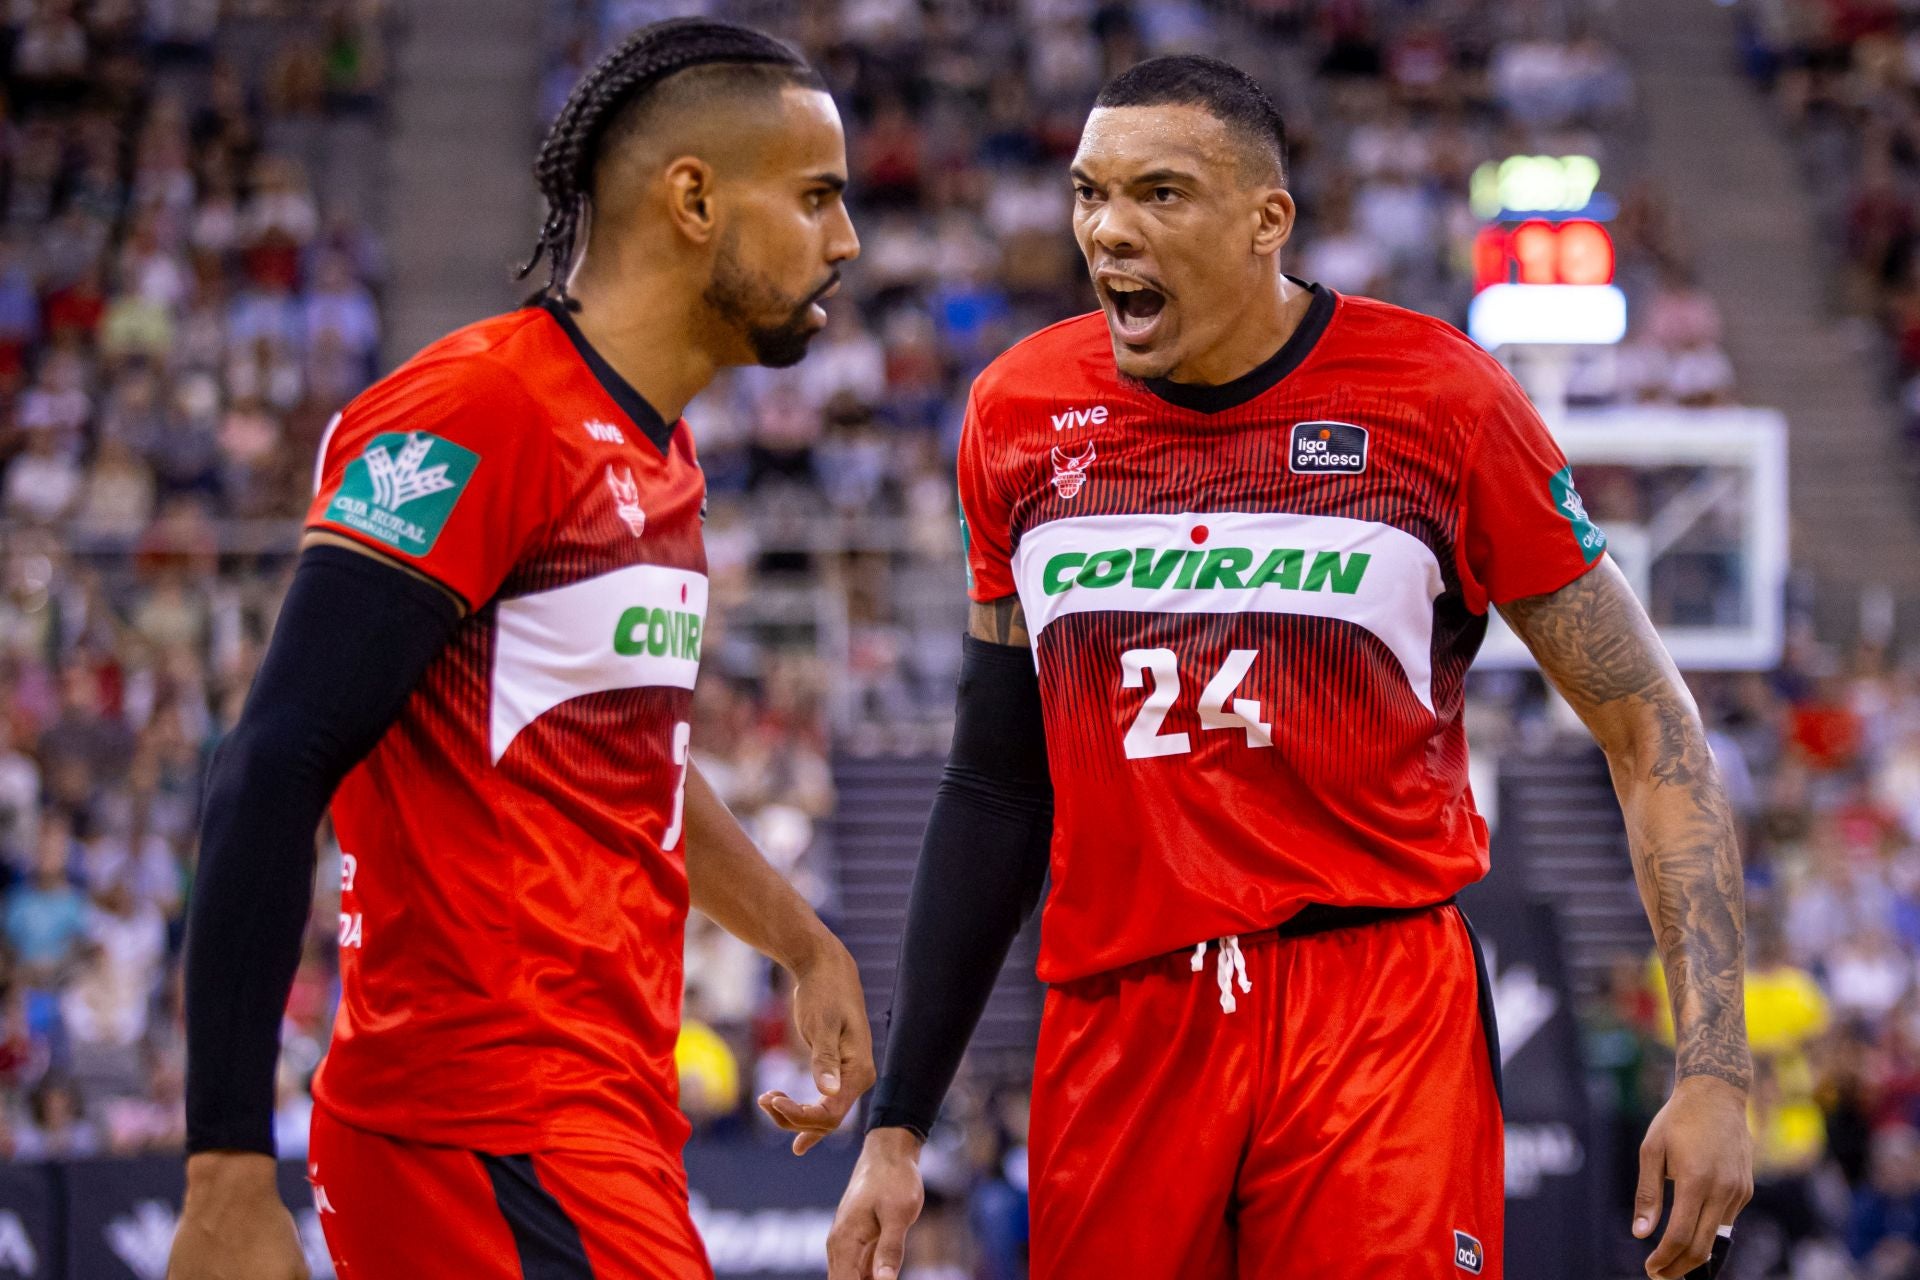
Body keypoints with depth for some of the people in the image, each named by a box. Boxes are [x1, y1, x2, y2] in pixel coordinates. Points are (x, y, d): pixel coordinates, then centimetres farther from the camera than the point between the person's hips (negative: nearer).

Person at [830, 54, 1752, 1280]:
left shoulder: (1436, 397, -2)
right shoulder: (1021, 415, 8)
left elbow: (1651, 736, 1)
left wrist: (1715, 1071, -7)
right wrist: (898, 1127, 14)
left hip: (1380, 1003, -3)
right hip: (1120, 1026, 3)